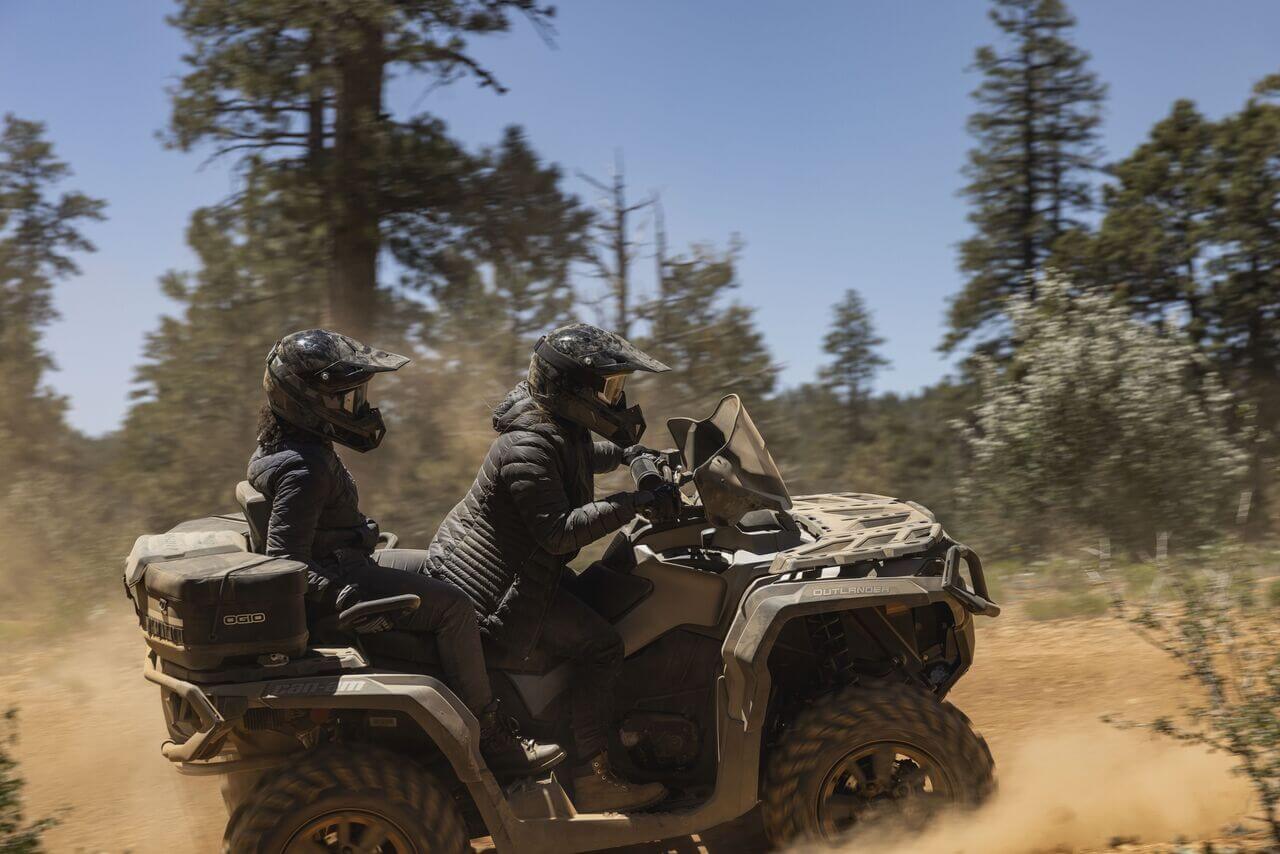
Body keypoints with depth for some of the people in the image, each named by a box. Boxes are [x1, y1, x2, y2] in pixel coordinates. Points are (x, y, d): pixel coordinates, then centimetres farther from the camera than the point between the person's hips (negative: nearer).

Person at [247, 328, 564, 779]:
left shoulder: (297, 444, 7)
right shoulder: (304, 469, -26)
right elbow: (285, 560, -31)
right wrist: (347, 598, -36)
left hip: (343, 565, 12)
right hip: (338, 580, -12)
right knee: (453, 605, -18)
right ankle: (491, 742, -12)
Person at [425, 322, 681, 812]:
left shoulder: (562, 427, 6)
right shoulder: (527, 449, -26)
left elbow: (580, 456, 30)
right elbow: (559, 531, -31)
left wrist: (624, 452, 14)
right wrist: (633, 504, -33)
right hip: (487, 588, -11)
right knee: (598, 644, -14)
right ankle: (592, 781, -10)